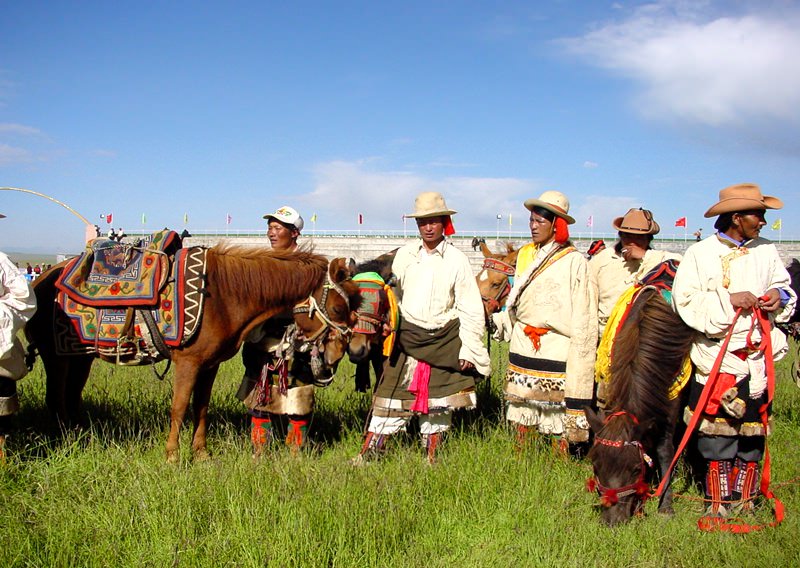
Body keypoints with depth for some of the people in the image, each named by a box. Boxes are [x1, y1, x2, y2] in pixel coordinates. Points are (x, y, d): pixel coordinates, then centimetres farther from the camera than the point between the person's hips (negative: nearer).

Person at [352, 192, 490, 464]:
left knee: (438, 401, 7)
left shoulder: (457, 259, -3)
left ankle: (431, 457, 22)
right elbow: (392, 295, 12)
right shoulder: (405, 254, 4)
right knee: (392, 396, 1)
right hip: (407, 337, 1)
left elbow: (471, 309, -3)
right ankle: (369, 452, 9)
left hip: (444, 339, -1)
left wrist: (468, 349, -8)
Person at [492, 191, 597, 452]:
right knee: (522, 406, 12)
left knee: (556, 409, 1)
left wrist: (578, 354, -14)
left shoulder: (574, 261, -8)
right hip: (523, 345, 5)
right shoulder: (525, 255, 10)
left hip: (557, 349, -5)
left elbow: (582, 316, -9)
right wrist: (498, 319, 1)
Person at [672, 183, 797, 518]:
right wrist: (728, 301, -18)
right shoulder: (700, 254, -3)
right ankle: (718, 503, 13)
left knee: (753, 431, 9)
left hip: (758, 355, 4)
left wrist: (779, 296, -3)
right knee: (717, 432, 0)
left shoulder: (766, 251, 9)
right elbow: (684, 299, -10)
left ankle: (744, 500, 23)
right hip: (717, 355, -4)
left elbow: (784, 286, 20)